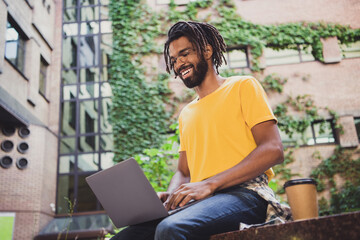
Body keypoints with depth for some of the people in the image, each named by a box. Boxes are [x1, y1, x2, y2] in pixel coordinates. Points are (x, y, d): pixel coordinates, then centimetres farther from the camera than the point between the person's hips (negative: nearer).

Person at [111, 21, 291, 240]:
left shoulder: (242, 86, 7)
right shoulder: (186, 114, 25)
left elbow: (273, 150, -6)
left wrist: (209, 184, -15)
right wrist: (169, 196, 0)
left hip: (243, 193, -5)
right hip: (199, 202, 6)